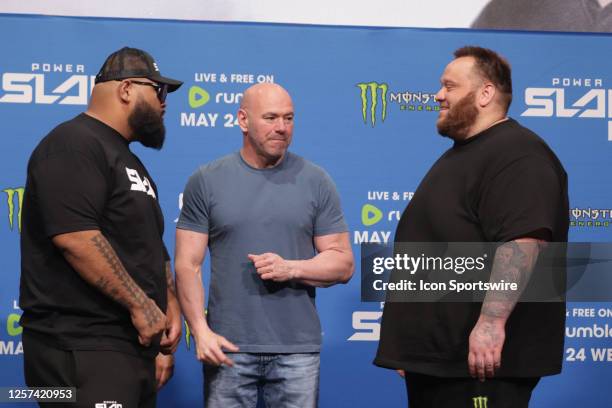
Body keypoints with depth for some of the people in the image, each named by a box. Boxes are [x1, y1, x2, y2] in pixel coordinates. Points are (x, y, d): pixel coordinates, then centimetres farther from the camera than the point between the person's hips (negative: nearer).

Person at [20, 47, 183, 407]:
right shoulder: (75, 145, -9)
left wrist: (169, 306, 12)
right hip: (82, 348, -10)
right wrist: (140, 305, -16)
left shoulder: (130, 163, 22)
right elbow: (75, 238, -21)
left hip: (136, 345, 10)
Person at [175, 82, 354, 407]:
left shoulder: (315, 182, 6)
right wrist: (200, 330, -11)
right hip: (228, 347, -1)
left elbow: (342, 263, 6)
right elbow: (188, 266, 1)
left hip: (298, 349, 1)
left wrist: (291, 268, -12)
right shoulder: (206, 182, 3)